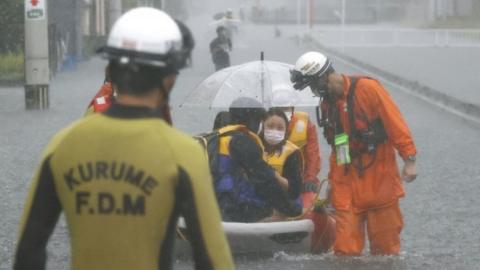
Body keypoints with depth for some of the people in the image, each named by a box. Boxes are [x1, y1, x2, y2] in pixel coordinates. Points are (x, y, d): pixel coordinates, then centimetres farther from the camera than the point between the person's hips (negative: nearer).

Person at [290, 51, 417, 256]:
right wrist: (333, 178, 20)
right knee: (346, 246, -2)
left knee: (385, 245, 1)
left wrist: (409, 160, -14)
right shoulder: (328, 102, 10)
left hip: (379, 176, -5)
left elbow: (395, 123, -11)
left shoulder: (367, 88, -10)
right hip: (347, 181, 5)